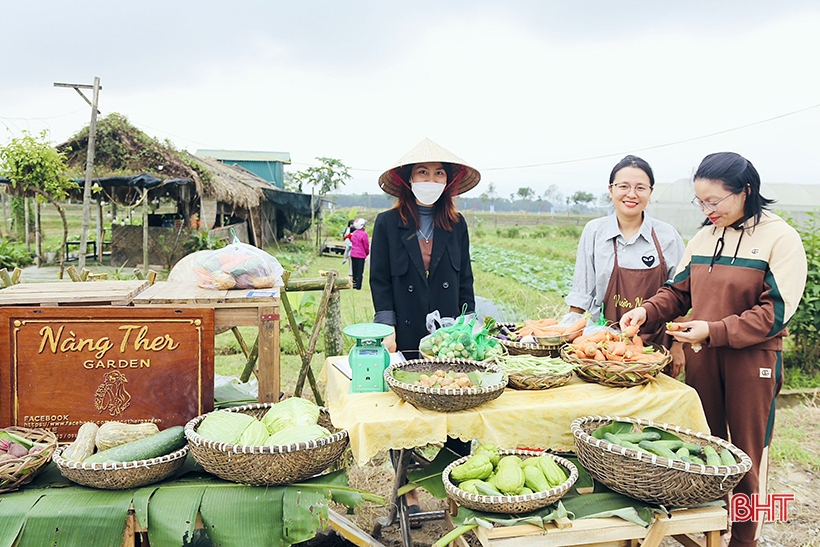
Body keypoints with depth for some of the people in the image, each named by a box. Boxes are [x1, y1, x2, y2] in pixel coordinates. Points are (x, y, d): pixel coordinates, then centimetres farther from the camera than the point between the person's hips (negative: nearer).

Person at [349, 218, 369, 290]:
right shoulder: (364, 234, -15)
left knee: (354, 270, 14)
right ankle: (358, 286, 0)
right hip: (361, 255, -6)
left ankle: (354, 285, 20)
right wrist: (367, 252, 8)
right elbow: (366, 245, -9)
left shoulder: (353, 233, 5)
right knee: (360, 271, 0)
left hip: (353, 254, 6)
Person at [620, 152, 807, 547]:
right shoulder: (703, 237, 7)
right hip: (701, 358, 5)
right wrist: (646, 312, -7)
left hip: (751, 360, -5)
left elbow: (774, 312, -15)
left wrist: (714, 331, -23)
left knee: (745, 455, 8)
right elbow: (678, 291, 11)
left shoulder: (780, 239, -10)